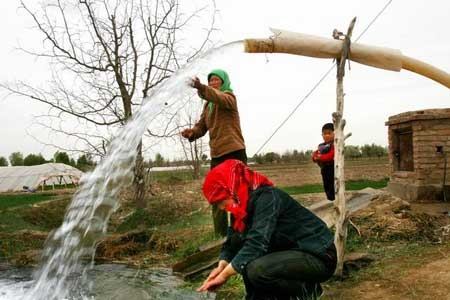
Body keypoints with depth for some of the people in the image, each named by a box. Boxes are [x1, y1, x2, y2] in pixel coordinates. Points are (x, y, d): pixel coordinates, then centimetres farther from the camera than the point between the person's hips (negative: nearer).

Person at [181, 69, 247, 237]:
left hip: (234, 152, -8)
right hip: (216, 155, 8)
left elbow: (220, 98, -26)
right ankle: (221, 236, 19)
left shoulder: (229, 97, -1)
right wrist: (192, 132, -11)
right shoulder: (208, 105, 20)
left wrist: (201, 88, -43)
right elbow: (202, 126, 12)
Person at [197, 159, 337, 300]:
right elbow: (232, 241, 4)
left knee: (256, 270, -30)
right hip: (292, 251, 9)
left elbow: (257, 242, -32)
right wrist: (222, 266, -16)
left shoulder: (267, 197, -23)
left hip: (319, 257, -9)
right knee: (237, 239, -2)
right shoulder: (245, 204, 3)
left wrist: (224, 275, -26)